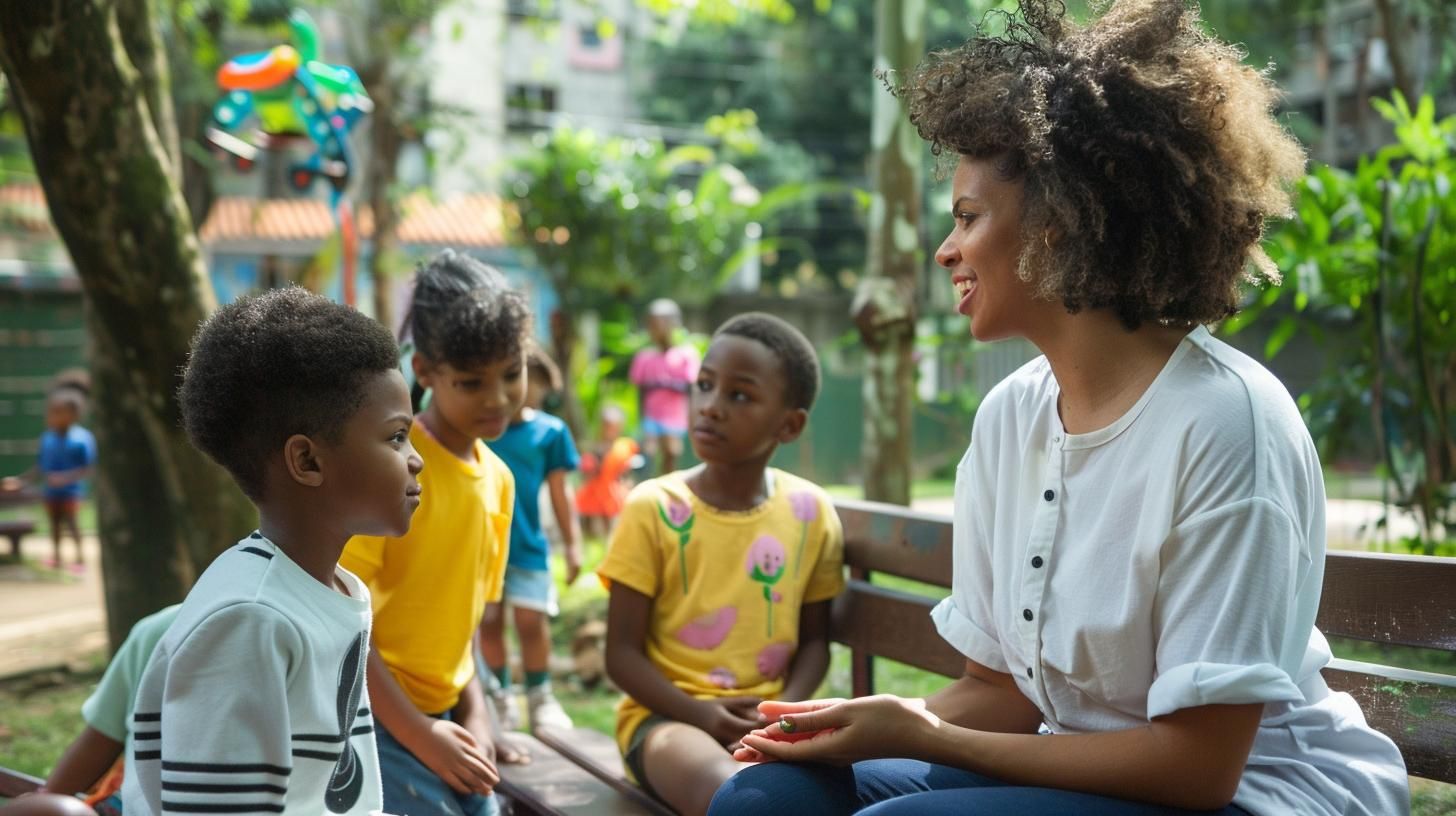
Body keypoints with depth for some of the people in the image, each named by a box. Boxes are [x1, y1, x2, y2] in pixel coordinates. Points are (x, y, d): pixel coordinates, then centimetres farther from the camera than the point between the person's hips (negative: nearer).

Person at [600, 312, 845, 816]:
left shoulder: (811, 513, 3)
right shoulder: (653, 509, -5)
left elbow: (814, 640, 10)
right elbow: (622, 654, -4)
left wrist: (783, 710, -10)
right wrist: (701, 713, -18)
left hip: (767, 722, 3)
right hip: (666, 714, -3)